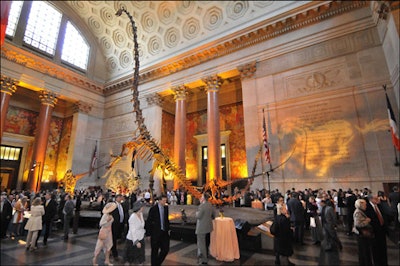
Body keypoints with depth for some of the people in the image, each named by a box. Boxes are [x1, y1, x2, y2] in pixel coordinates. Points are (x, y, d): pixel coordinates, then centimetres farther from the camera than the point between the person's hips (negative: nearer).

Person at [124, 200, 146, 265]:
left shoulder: (141, 214, -4)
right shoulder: (133, 217, -23)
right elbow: (133, 231, -22)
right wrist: (136, 241, -22)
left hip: (141, 238, 6)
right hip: (132, 240, -6)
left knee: (140, 256, 13)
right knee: (131, 257, 12)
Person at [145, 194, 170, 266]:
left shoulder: (166, 208, 1)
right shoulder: (153, 209, -13)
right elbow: (148, 222, -10)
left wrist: (168, 229, 5)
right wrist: (148, 234, -9)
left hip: (164, 232, 4)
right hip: (155, 233, -4)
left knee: (166, 249, 6)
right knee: (155, 251, 10)